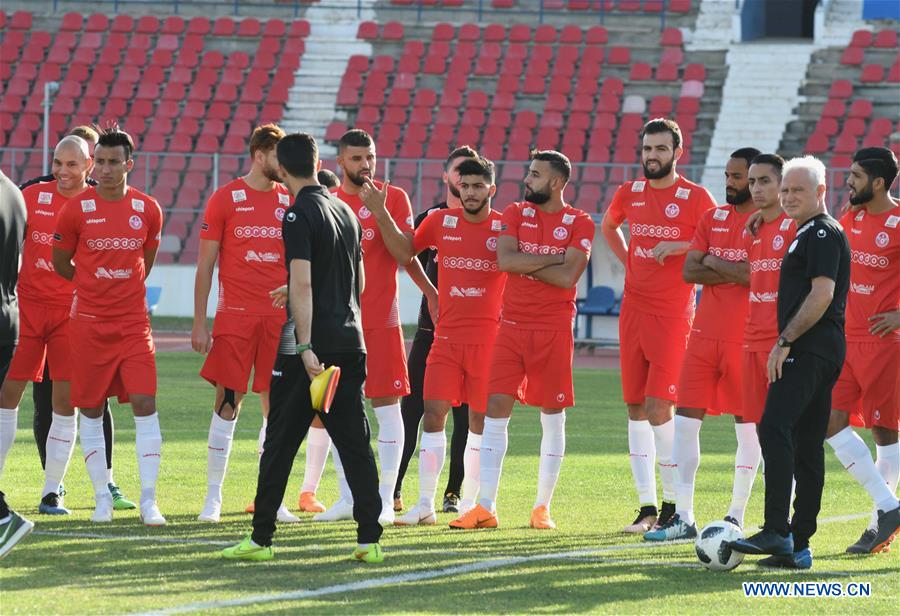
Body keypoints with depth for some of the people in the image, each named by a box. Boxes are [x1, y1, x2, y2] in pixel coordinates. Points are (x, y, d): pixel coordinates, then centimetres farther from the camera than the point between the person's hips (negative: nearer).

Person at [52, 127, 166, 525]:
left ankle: (148, 500, -7)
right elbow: (60, 264, 8)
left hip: (133, 322, 1)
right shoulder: (77, 209, -4)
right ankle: (102, 498, 14)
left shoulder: (147, 210, 1)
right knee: (91, 410, 3)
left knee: (145, 405, -8)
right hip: (88, 323, -1)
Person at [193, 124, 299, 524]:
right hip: (235, 316, -3)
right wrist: (199, 323, -5)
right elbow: (205, 265, 1)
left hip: (279, 317, 3)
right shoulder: (225, 199, 0)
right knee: (227, 404, -3)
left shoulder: (290, 202, 10)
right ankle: (213, 496, 5)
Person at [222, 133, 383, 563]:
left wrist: (306, 346, -23)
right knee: (355, 442, 5)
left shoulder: (300, 215, -10)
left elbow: (302, 285, -18)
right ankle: (370, 539, -1)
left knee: (280, 443, 1)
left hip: (310, 347, -7)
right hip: (351, 341, 7)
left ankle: (261, 539, 5)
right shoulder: (347, 212, 14)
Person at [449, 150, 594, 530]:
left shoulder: (578, 224, -2)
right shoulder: (516, 214, 7)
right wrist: (551, 259, -11)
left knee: (553, 418, 3)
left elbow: (567, 277, -15)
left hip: (554, 330, -3)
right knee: (495, 410, -4)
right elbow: (505, 260, -9)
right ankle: (485, 508, -3)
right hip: (513, 326, 3)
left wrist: (524, 263, -9)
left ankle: (542, 507, 12)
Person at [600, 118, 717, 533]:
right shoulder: (629, 194, 10)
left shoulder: (695, 198, -5)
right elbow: (608, 227, 30)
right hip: (633, 308, 5)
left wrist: (679, 247, -14)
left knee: (659, 406, -13)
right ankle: (647, 506, 9)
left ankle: (673, 503, -2)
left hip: (673, 313, -5)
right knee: (636, 407, 5)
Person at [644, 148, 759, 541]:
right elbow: (689, 271, 2)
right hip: (704, 335, 5)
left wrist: (715, 264, -9)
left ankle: (736, 517, 11)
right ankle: (683, 518, 0)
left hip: (746, 340, -5)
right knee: (685, 421, -2)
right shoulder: (713, 218, 12)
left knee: (748, 428, 3)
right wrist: (738, 273, -11)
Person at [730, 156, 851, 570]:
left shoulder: (823, 233, -9)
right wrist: (788, 343, 23)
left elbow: (822, 294, -18)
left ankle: (776, 532, -26)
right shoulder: (809, 233, 23)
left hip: (808, 350, -11)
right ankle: (798, 546, 9)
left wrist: (784, 342, -19)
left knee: (775, 430, -19)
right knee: (807, 446, 8)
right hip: (821, 352, 11)